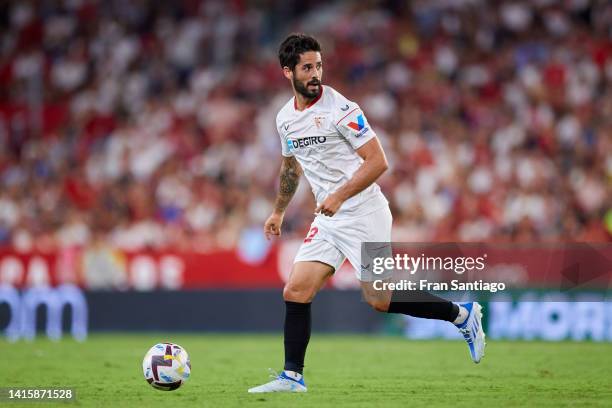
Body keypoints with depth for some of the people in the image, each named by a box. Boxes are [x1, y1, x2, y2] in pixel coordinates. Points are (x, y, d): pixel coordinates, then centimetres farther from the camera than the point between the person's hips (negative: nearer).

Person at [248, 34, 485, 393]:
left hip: (364, 213, -7)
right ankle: (292, 377, 4)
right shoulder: (285, 118, 8)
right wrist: (279, 211, 30)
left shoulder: (341, 109, -14)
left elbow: (378, 162, -17)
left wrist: (340, 195, -24)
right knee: (296, 292, -3)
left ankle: (463, 316, 11)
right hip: (328, 219, 7)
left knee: (380, 300, -7)